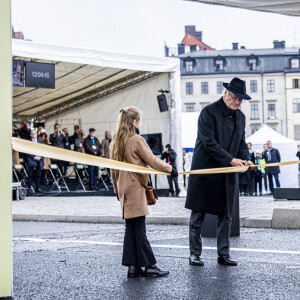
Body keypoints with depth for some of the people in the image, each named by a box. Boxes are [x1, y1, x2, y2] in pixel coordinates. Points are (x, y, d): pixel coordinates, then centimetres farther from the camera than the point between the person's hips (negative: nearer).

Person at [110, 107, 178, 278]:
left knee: (130, 228, 8)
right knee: (139, 229, -5)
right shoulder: (137, 140, -12)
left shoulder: (116, 142, 11)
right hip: (136, 188, -8)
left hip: (124, 189, 8)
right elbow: (152, 161, -9)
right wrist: (170, 169, 5)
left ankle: (132, 267, 9)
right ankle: (149, 266, 0)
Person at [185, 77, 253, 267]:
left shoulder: (240, 116, 11)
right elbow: (209, 143, -17)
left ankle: (224, 254, 15)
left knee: (226, 215, 8)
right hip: (205, 171, -6)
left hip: (227, 175, 6)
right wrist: (230, 160, -18)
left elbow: (241, 143, 17)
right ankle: (195, 254, 11)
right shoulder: (209, 112, -11)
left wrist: (245, 159, -4)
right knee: (198, 215, 2)